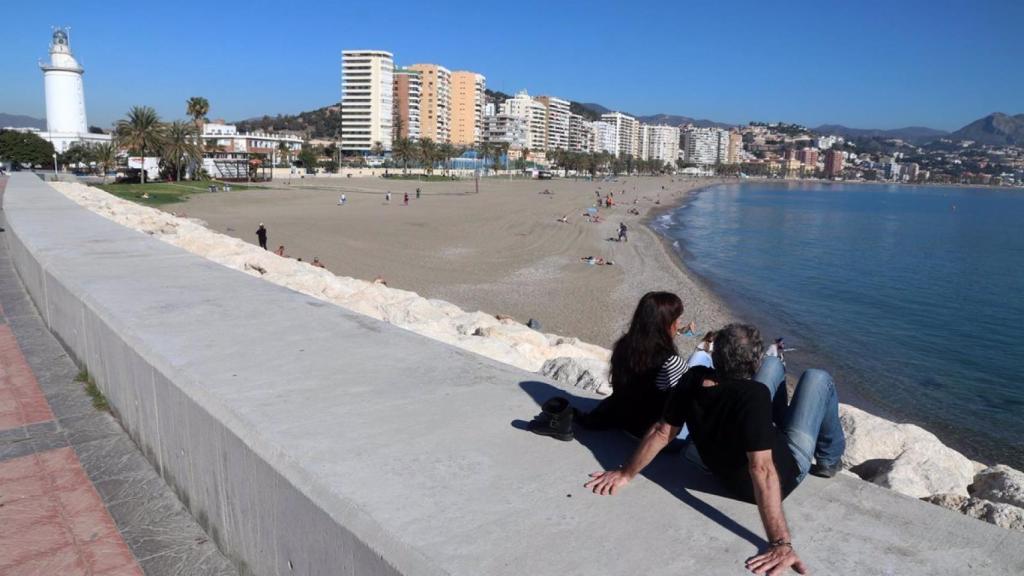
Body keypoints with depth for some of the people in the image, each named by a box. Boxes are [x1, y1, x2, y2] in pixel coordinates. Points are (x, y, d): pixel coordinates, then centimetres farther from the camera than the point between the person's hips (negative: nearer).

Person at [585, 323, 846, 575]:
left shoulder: (693, 380, -24)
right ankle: (829, 460, 30)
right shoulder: (754, 396, -40)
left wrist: (626, 474, -6)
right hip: (785, 470, -5)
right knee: (818, 378, 7)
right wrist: (781, 543, -41)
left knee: (773, 364, 15)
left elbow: (662, 432, -16)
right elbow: (763, 471, -42)